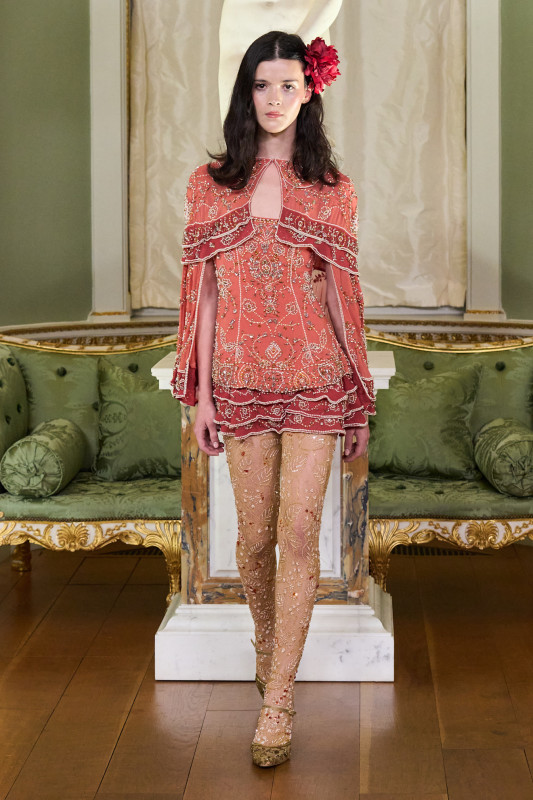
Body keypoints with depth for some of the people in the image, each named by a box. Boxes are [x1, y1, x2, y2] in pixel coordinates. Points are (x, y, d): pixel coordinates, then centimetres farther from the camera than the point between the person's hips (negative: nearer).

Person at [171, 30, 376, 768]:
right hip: (241, 381, 1)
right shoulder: (210, 184, 4)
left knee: (299, 533, -6)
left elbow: (343, 296, 4)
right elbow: (203, 292, 4)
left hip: (314, 381, -1)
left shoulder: (333, 191, 3)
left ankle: (277, 701, -1)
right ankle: (266, 640, 36)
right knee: (255, 535, 8)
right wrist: (200, 393, 1)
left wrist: (361, 404, 5)